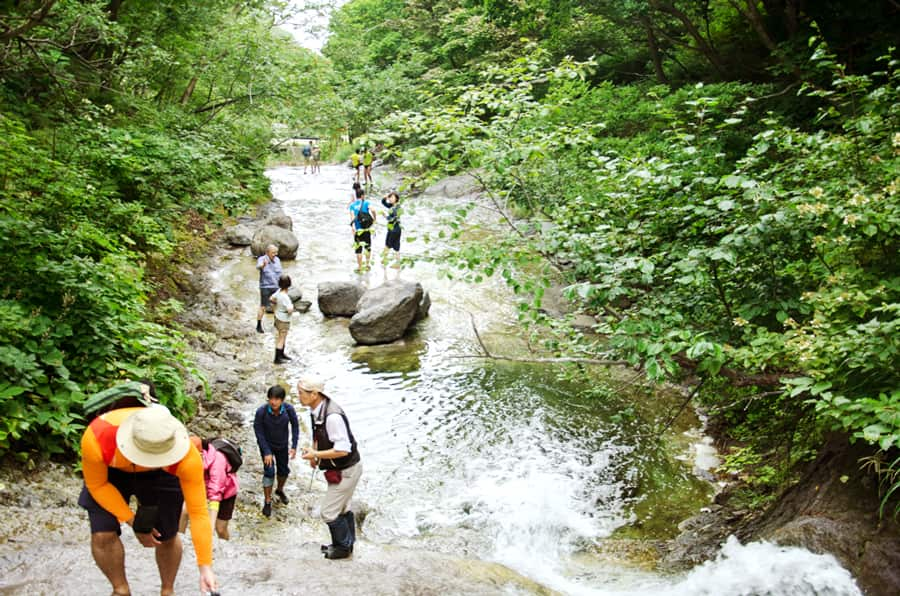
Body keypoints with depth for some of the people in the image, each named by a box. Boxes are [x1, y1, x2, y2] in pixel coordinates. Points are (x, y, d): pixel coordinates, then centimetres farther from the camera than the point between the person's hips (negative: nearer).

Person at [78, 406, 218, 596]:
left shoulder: (187, 458, -40)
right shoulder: (96, 438, -40)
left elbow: (198, 512, -31)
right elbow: (96, 485, -20)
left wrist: (205, 568, -29)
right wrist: (132, 521, -18)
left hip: (162, 474, 0)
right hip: (109, 470, 0)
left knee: (166, 536, -3)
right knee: (103, 535, -11)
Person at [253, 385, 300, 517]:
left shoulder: (289, 409, -27)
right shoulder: (261, 411, -31)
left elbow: (295, 426, -10)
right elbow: (258, 432, -21)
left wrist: (294, 446, -12)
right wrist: (267, 452, -21)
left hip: (282, 445, 3)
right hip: (266, 445, -3)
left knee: (283, 470, 17)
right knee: (269, 472, -9)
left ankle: (280, 490, 47)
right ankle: (267, 502, 9)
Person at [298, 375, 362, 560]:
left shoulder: (332, 416, -33)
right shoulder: (316, 410, -2)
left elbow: (343, 450, -31)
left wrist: (316, 454, -24)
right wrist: (313, 452, 5)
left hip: (345, 471, -9)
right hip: (342, 469, 9)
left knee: (329, 511, 3)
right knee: (342, 508, 24)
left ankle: (342, 548, 24)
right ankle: (346, 544, 42)